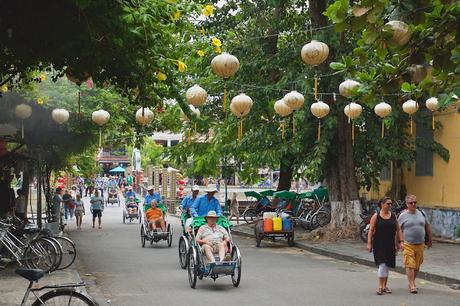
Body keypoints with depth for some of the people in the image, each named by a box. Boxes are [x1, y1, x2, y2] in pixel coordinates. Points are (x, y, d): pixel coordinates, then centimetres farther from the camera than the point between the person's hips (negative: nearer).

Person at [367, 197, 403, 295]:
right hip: (379, 245, -4)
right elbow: (371, 230, -4)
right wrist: (369, 243, -10)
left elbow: (398, 230, 11)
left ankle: (385, 286, 19)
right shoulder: (376, 216, -3)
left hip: (390, 244, 4)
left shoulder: (393, 216, 8)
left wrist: (400, 242, 2)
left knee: (387, 265, 10)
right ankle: (380, 286, -6)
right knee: (382, 264, -11)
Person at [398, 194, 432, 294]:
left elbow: (427, 227, 18)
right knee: (410, 265, -9)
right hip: (408, 245, -4)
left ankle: (412, 282, 26)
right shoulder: (403, 216, -2)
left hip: (420, 245, 4)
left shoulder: (421, 213, 9)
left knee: (417, 266, 10)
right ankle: (412, 285, -6)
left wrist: (430, 240, 18)